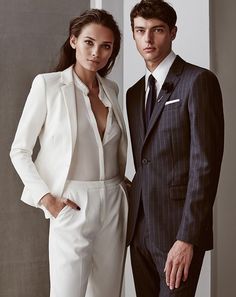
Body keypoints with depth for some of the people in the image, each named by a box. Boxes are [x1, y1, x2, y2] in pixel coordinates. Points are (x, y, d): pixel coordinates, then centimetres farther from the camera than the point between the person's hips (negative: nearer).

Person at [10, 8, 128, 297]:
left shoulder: (111, 89, 9)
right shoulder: (48, 84, -6)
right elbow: (19, 150, -4)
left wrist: (120, 184, 8)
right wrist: (46, 198, -12)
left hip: (113, 205, 5)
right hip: (73, 207, -5)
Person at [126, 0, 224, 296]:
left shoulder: (198, 81, -8)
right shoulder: (134, 93, 14)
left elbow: (205, 164, -14)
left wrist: (187, 238, -18)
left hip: (179, 228, -6)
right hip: (139, 228, 7)